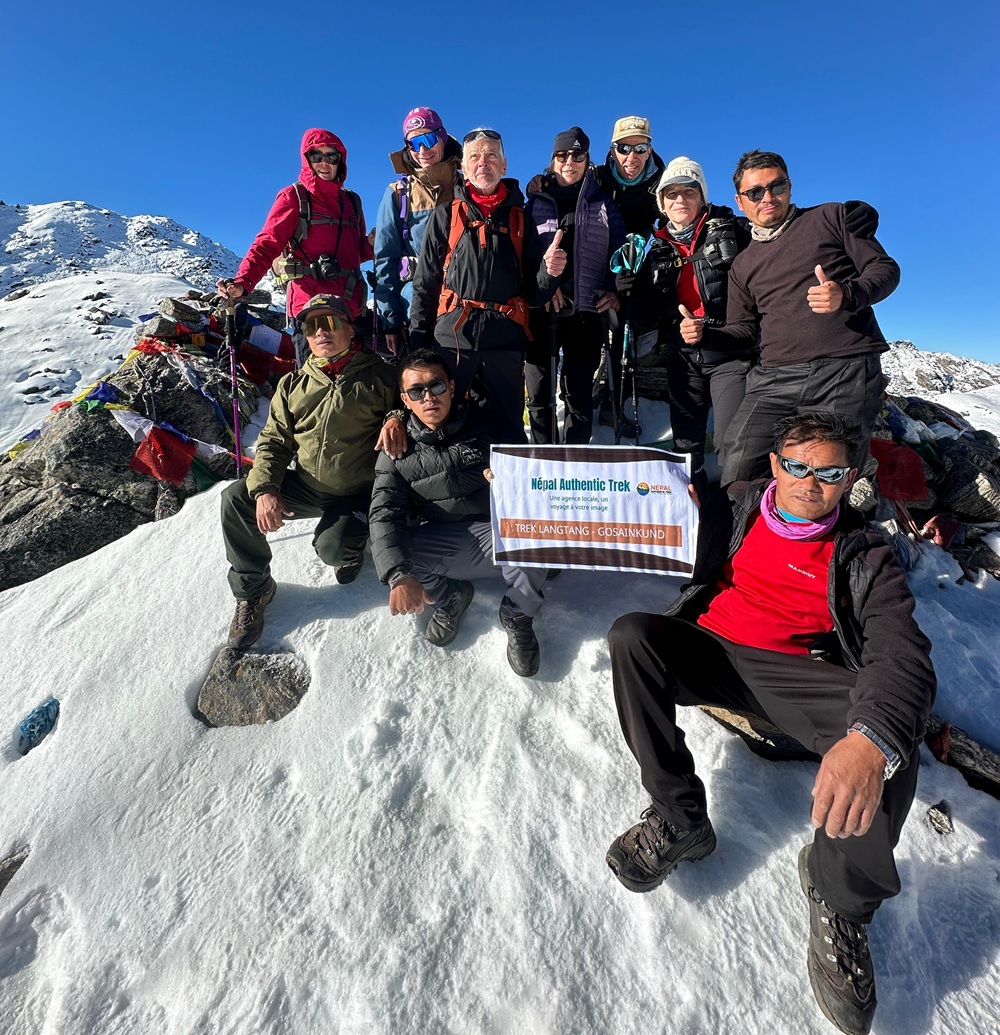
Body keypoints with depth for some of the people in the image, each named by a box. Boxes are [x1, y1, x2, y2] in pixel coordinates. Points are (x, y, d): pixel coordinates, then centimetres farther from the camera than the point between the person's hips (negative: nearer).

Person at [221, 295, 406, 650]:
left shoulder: (378, 376, -4)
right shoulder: (293, 385, 8)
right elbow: (274, 442, 5)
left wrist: (397, 417, -24)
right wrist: (264, 489, -12)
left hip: (357, 494, -4)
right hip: (304, 487, 5)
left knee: (332, 547, -30)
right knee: (236, 499, -13)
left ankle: (350, 547, 12)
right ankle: (252, 589, 4)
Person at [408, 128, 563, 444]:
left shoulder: (520, 219, 16)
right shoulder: (445, 216, 13)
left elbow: (535, 293, 14)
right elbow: (425, 285, 8)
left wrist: (549, 272, -8)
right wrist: (418, 343, -1)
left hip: (505, 341, 1)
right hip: (451, 337, -1)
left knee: (509, 429, 3)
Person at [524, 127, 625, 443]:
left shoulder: (602, 204, 16)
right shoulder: (536, 201, 14)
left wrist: (614, 292, -3)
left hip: (586, 311, 0)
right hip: (541, 309, 0)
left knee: (579, 396, 0)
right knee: (539, 395, 1)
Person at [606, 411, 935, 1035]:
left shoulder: (865, 556, 3)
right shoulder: (737, 505, 11)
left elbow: (905, 657, -14)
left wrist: (869, 739, -36)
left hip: (797, 676, -1)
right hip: (709, 650, 2)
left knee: (893, 730, -30)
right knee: (632, 636, -26)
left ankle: (840, 899, -5)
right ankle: (680, 819, -14)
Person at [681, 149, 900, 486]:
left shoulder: (831, 217, 14)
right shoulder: (743, 264, 23)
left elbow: (885, 268, 9)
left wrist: (846, 295, -13)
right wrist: (704, 336, 1)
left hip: (847, 371, -2)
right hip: (775, 379, 2)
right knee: (738, 472, -15)